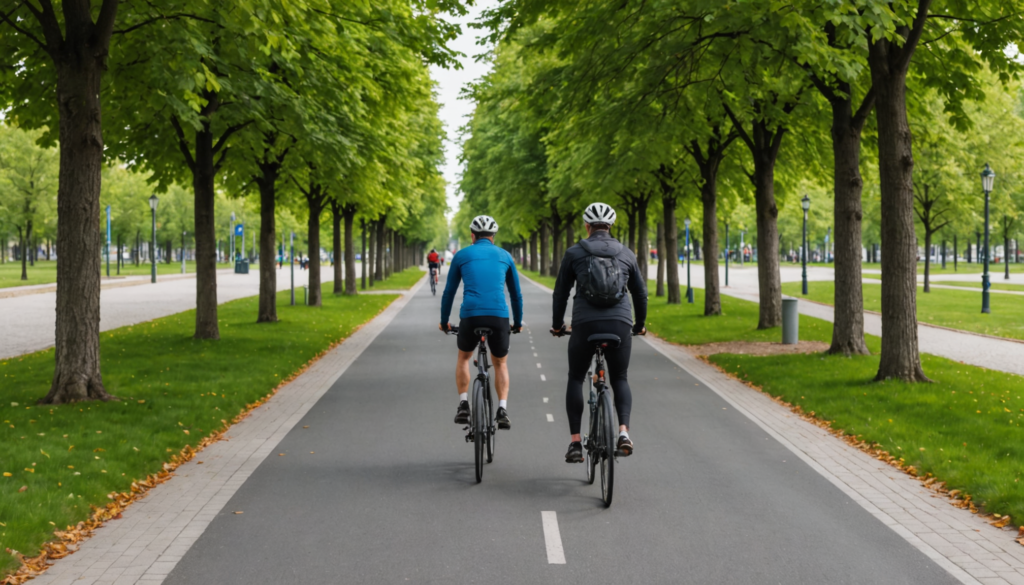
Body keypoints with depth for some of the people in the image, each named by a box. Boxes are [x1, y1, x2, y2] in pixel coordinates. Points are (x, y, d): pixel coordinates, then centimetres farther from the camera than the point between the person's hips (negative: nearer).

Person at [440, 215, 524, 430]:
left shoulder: (462, 255, 14)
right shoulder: (505, 256, 18)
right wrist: (518, 323, 36)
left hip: (470, 316, 0)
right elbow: (516, 294, 24)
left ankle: (463, 405, 14)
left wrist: (444, 322, 30)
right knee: (500, 364, 21)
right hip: (499, 316, 1)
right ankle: (502, 409, 2)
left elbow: (449, 292, 18)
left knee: (464, 358, 27)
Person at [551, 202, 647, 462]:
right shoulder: (626, 254, 12)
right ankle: (624, 431, -8)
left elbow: (561, 292, 8)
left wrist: (557, 324, 22)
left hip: (585, 325, -1)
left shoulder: (574, 253, 6)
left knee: (575, 379, 15)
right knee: (620, 380, 16)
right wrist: (639, 325, 32)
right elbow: (640, 292, 18)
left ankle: (575, 441, 6)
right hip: (620, 324, 1)